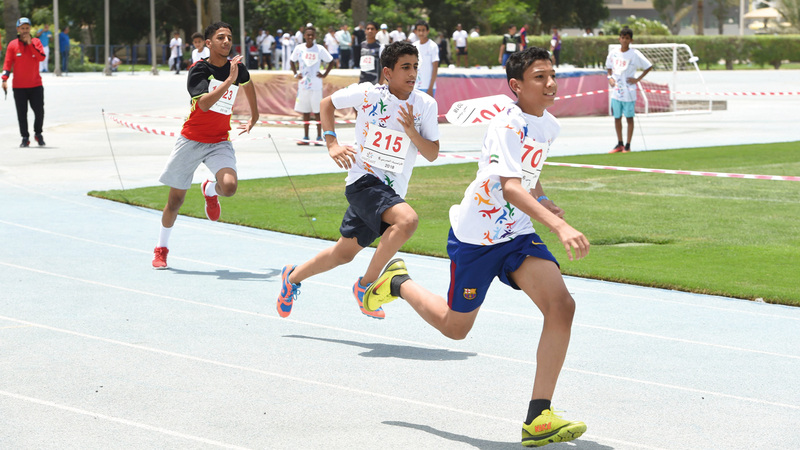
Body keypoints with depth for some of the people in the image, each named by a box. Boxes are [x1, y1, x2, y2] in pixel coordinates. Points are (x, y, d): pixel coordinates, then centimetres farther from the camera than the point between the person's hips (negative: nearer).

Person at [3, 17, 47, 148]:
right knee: (22, 114, 0)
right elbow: (8, 63, 0)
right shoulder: (12, 45, 2)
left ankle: (38, 134, 21)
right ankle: (25, 138, 8)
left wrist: (30, 43, -15)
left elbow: (41, 57, -10)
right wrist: (5, 79, -11)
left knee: (39, 111, 0)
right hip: (19, 86, 0)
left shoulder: (36, 42, 4)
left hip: (36, 85, 0)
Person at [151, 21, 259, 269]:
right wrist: (229, 80, -34)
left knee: (229, 186, -26)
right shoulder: (199, 70, -14)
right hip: (191, 140, -2)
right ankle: (161, 248, 27)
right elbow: (204, 104, -31)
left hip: (219, 142, 2)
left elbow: (247, 83, 27)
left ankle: (210, 190, 12)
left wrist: (254, 116, 33)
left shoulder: (237, 68, 0)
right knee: (175, 200, 5)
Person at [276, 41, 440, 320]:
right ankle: (365, 285, -17)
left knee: (344, 253, 16)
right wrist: (332, 144, -3)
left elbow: (432, 154, -1)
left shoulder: (425, 105, -2)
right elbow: (327, 103, 8)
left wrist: (412, 132, -18)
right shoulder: (367, 94, -9)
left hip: (392, 191, 5)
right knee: (407, 220, -32)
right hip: (363, 181, -5)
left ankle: (293, 277, 41)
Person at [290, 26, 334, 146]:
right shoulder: (299, 48, 3)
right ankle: (306, 138, 11)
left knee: (317, 111, -1)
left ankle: (319, 137, 6)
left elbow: (331, 62, 6)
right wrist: (295, 74, 5)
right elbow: (293, 62, 18)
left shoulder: (320, 49, -4)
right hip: (303, 85, 3)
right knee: (305, 112, 6)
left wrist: (325, 74, -3)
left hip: (316, 85, -3)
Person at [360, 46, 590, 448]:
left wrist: (544, 201, 16)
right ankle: (398, 283, 42)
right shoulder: (507, 127, -25)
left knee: (561, 305, -17)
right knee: (455, 327, 11)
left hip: (518, 235, 6)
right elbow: (510, 187, -40)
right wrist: (559, 226, -52)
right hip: (474, 238, -6)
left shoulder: (548, 125, 2)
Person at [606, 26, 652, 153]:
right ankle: (619, 144, 21)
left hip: (629, 92, -4)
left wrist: (638, 79, -8)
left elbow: (648, 67, -3)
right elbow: (609, 67, 22)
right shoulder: (613, 53, 5)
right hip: (616, 91, 4)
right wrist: (610, 78, 5)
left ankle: (628, 146, 9)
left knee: (629, 118, 3)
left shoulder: (635, 54, -8)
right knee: (617, 118, 9)